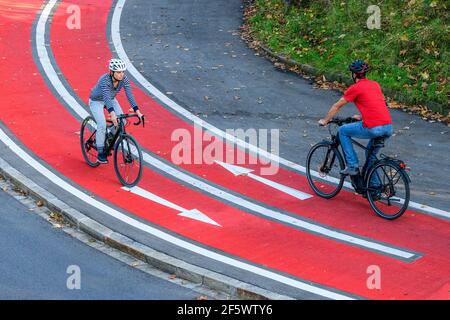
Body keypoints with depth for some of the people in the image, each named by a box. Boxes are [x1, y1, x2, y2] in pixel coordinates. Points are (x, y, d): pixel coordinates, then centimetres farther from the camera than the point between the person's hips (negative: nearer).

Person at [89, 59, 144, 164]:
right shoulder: (104, 80, -37)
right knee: (102, 125, -21)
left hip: (111, 99, 5)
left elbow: (129, 95, -27)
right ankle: (100, 153, -7)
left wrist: (137, 111, -38)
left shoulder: (124, 79, -23)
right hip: (96, 101, -5)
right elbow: (106, 98, -48)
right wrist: (112, 114, -62)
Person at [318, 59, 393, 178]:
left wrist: (325, 121, 24)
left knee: (343, 131, 15)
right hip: (388, 128, 7)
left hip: (373, 129, -7)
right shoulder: (375, 84, 19)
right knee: (371, 154, 29)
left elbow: (337, 106, 11)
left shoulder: (355, 88, 1)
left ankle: (352, 166, 11)